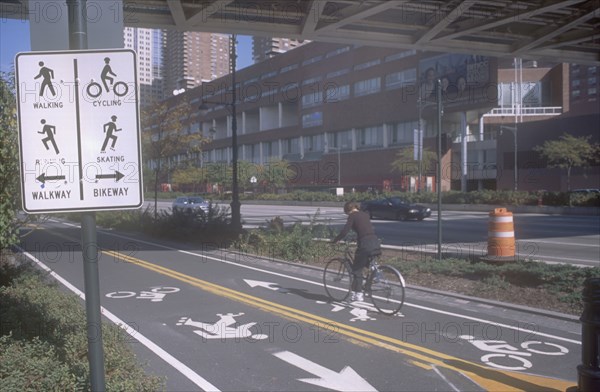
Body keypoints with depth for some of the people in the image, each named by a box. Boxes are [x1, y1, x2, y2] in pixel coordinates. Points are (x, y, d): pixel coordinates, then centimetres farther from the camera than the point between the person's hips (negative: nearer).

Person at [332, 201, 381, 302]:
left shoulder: (353, 216, -1)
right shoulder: (365, 214, 19)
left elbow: (345, 231, -9)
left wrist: (335, 240, 4)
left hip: (365, 244, -7)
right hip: (375, 242, 7)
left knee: (357, 269, 5)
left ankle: (358, 294, 5)